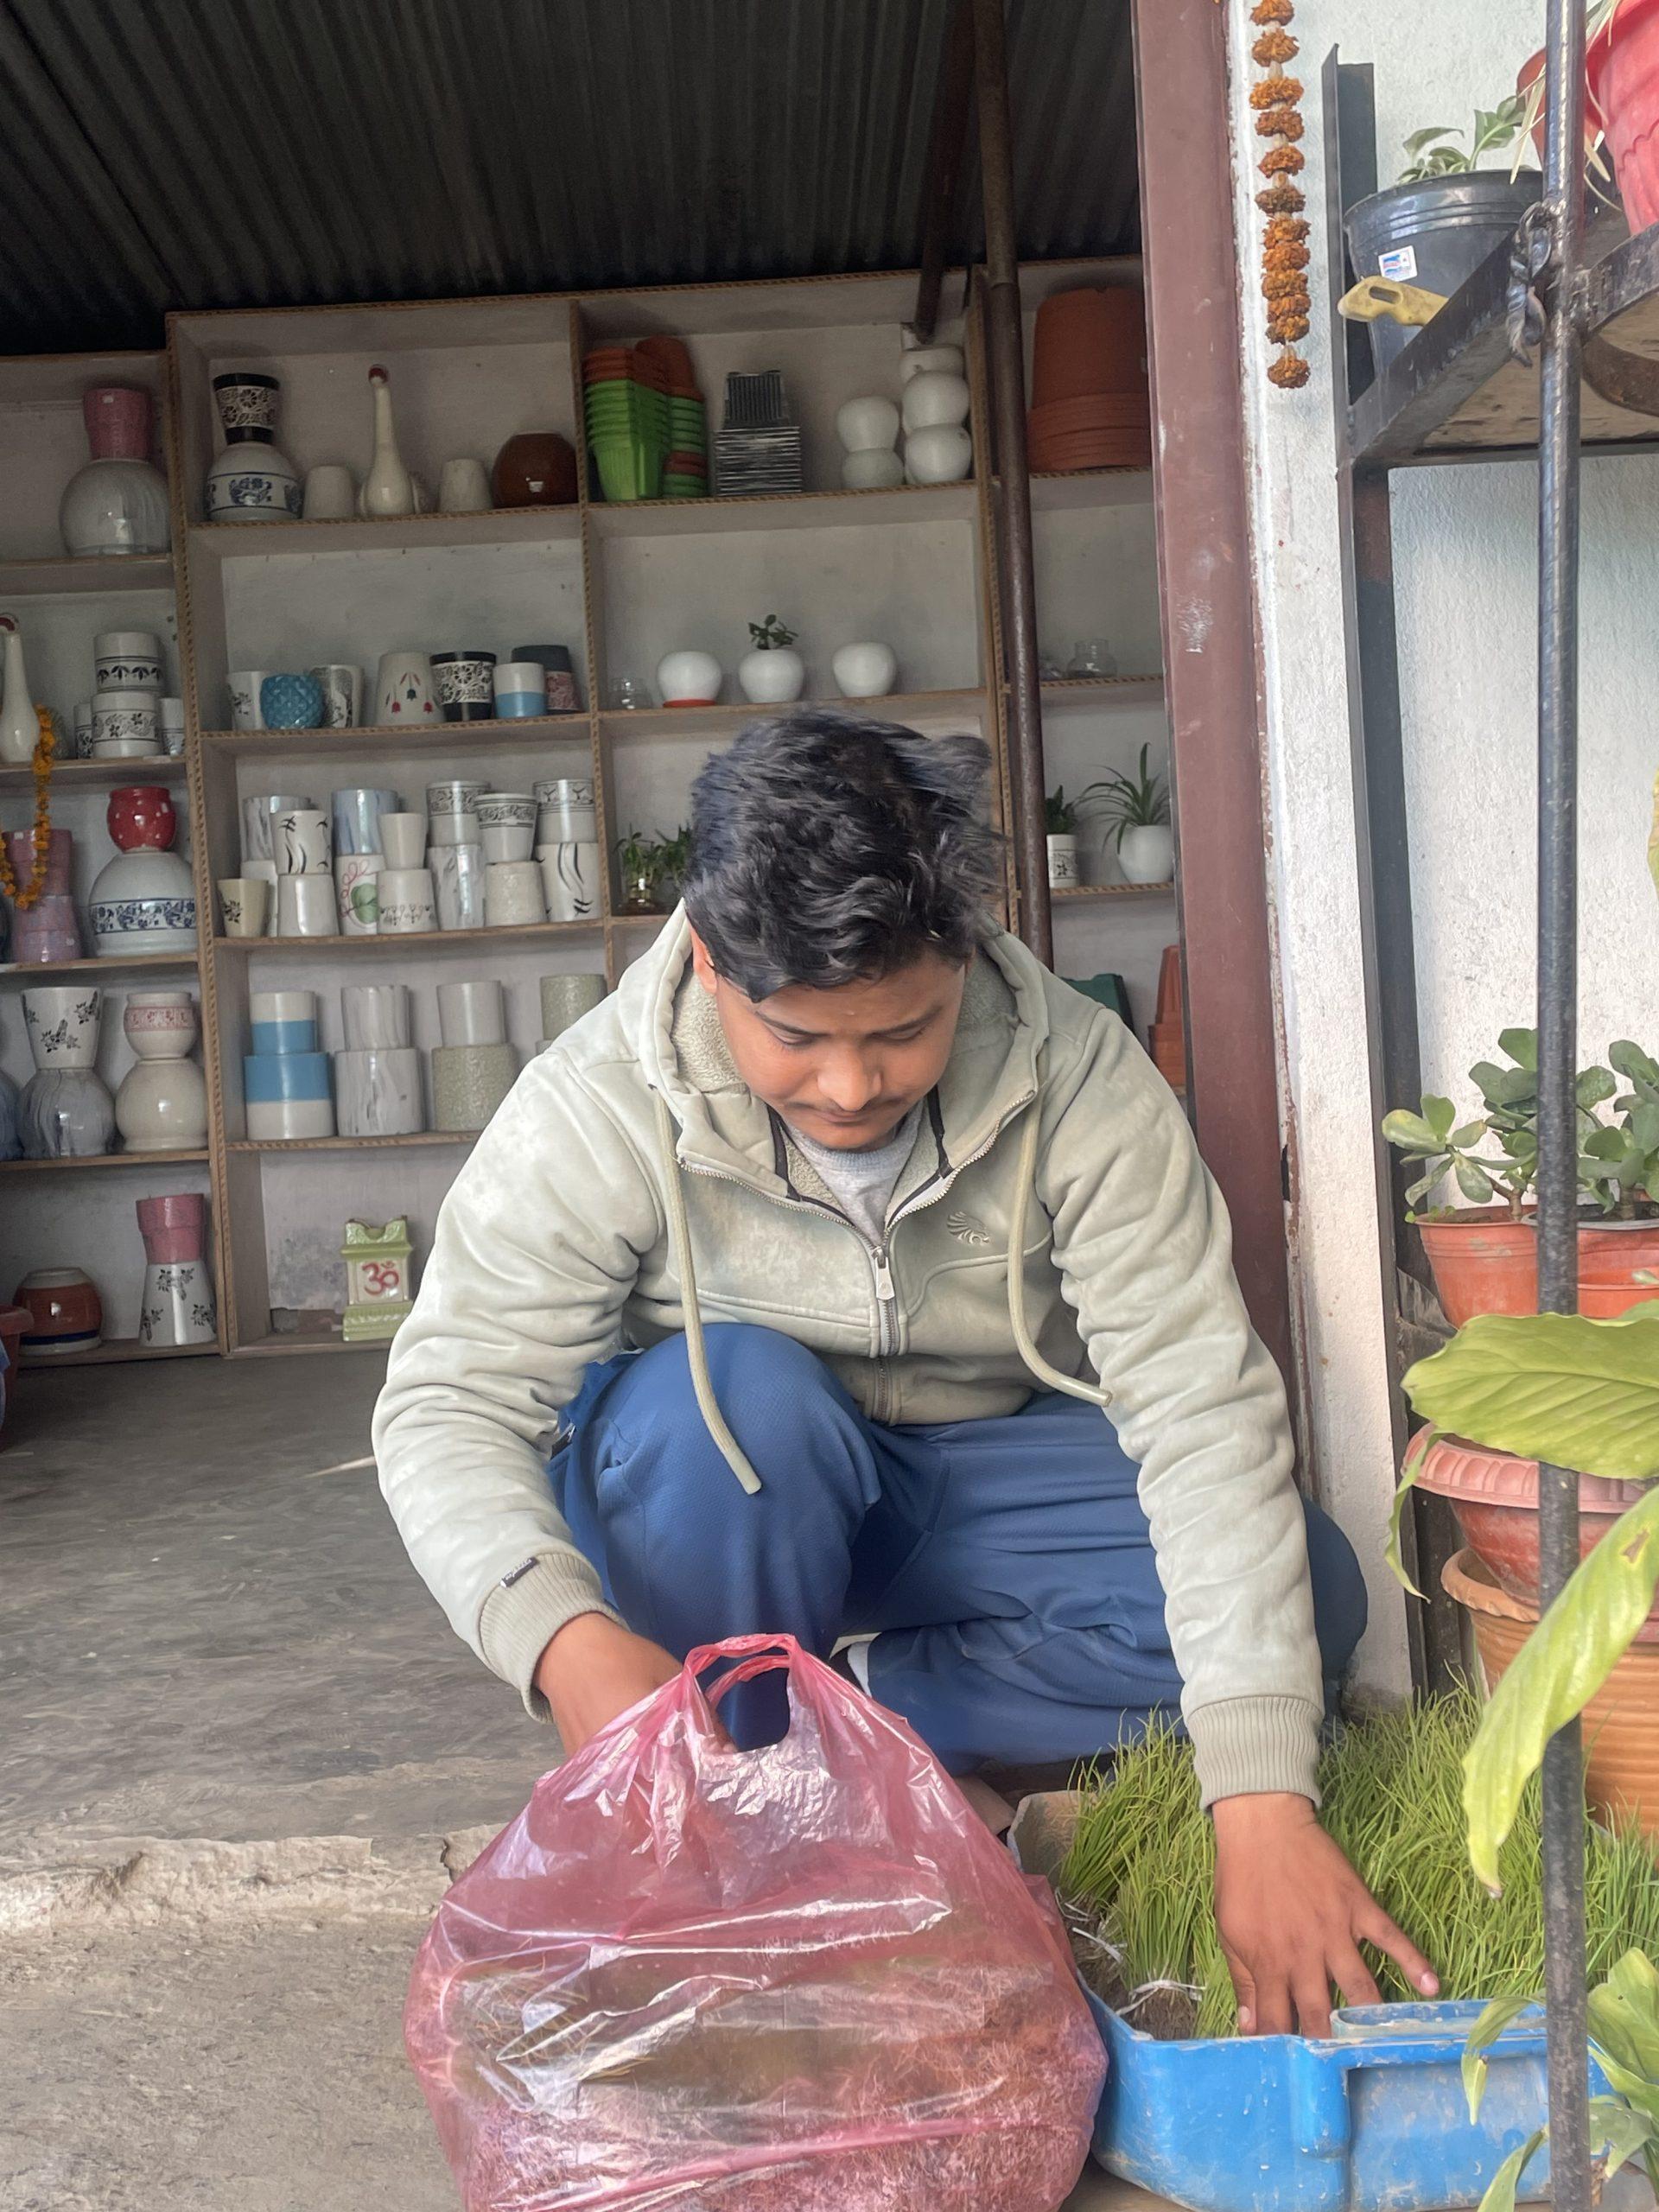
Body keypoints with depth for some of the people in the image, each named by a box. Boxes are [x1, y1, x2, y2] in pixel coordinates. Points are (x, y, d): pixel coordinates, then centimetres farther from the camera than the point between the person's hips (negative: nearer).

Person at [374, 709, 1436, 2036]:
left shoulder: (1077, 1080, -23)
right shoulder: (595, 1111, -24)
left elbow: (1203, 1404, -27)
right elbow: (449, 1402, -22)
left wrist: (1264, 1801, -35)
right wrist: (563, 1638, -44)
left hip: (978, 1473, 2)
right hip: (715, 1486, -1)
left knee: (1307, 1589, -20)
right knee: (735, 1393, -37)